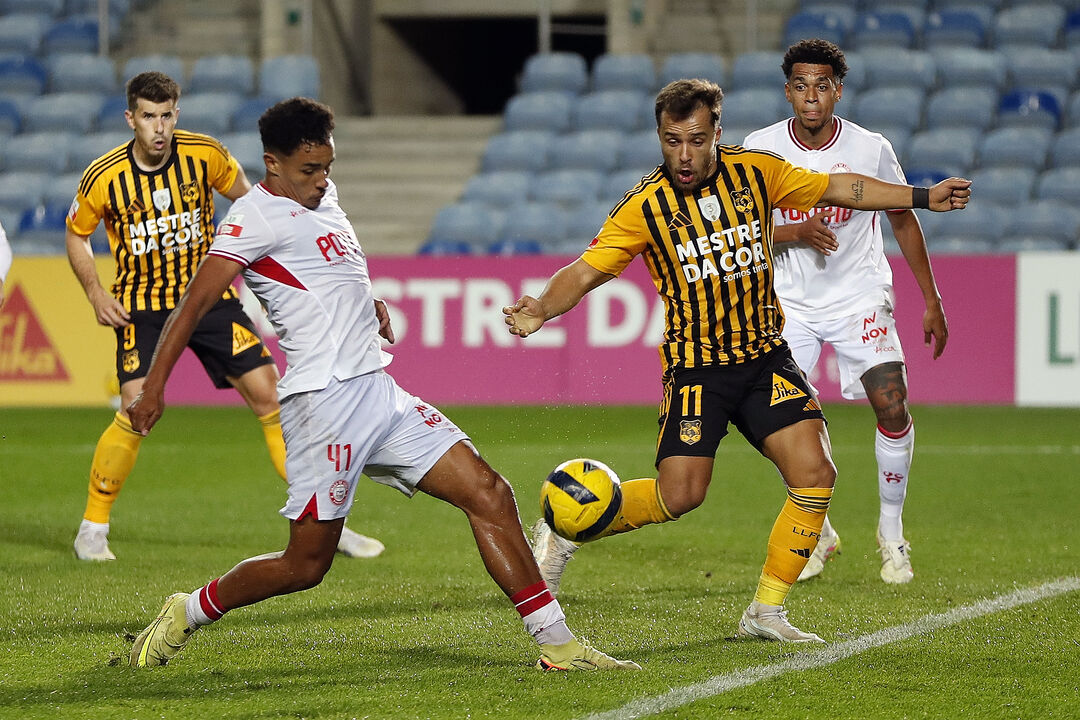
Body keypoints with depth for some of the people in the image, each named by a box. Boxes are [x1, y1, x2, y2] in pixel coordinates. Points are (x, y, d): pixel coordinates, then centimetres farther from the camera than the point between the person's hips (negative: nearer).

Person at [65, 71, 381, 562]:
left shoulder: (205, 155, -10)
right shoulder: (103, 178, -12)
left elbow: (244, 196, 11)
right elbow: (76, 235, 6)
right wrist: (95, 293, -6)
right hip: (141, 307, -2)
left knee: (269, 395, -7)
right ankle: (92, 528, 1)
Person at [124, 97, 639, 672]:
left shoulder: (320, 196, 17)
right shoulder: (259, 216, -9)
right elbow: (195, 301, -17)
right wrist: (153, 385, -25)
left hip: (378, 393, 8)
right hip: (325, 401, -8)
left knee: (488, 494, -1)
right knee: (306, 564, -5)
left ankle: (556, 644, -1)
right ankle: (189, 613, 18)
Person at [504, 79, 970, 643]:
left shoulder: (755, 171, -1)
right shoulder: (644, 206, -9)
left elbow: (837, 188, 12)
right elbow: (583, 273, -9)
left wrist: (922, 197, 11)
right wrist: (541, 309, -28)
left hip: (766, 357, 4)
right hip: (695, 368, -3)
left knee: (815, 475, -11)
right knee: (680, 495, -14)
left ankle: (766, 613, 2)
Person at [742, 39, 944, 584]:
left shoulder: (871, 149, -9)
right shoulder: (760, 149, -9)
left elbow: (903, 218, 5)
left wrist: (931, 301, 5)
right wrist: (797, 232, -25)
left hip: (860, 295, -1)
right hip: (789, 300, 1)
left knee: (892, 405, -16)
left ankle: (891, 535, 3)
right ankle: (818, 535, 13)